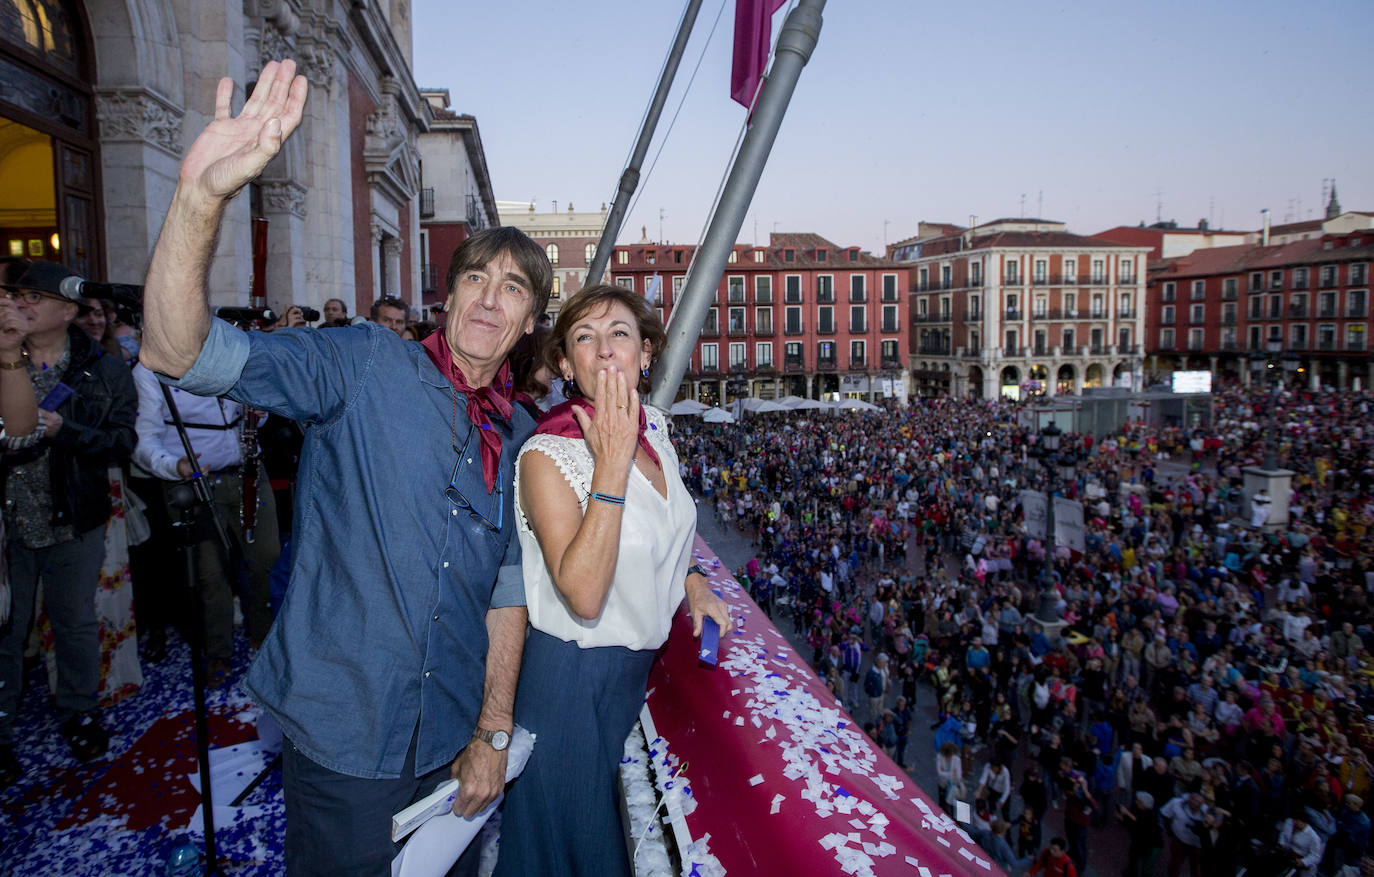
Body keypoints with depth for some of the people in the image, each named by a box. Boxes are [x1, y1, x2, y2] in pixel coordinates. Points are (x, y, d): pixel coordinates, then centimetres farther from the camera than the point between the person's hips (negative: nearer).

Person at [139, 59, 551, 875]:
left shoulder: (520, 436, 2)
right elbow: (181, 353, -20)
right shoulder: (367, 364, -10)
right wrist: (201, 197, -35)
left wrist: (495, 733, 5)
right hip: (344, 729, -4)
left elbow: (508, 587, 5)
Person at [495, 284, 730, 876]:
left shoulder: (654, 430, -2)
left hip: (640, 663, 7)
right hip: (574, 676, -7)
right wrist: (611, 462, -35)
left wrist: (690, 580, 0)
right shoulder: (547, 455, -23)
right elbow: (583, 595, -34)